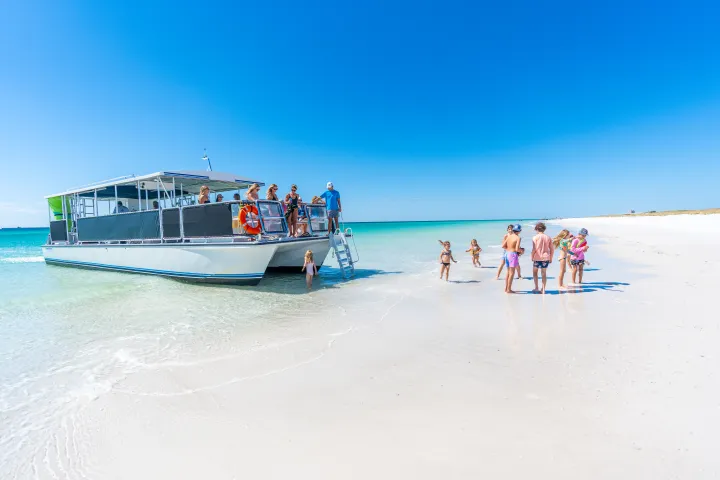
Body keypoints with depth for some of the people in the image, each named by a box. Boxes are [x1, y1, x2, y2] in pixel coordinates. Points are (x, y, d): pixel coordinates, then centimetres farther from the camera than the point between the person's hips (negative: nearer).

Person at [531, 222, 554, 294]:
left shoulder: (535, 237, -7)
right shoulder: (548, 238, 4)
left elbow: (534, 249, -13)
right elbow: (552, 249, 5)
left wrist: (532, 256, -2)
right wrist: (551, 258, 15)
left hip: (537, 258, -3)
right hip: (545, 258, 3)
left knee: (535, 272, 15)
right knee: (544, 274, 9)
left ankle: (536, 288, 14)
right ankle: (543, 290, 10)